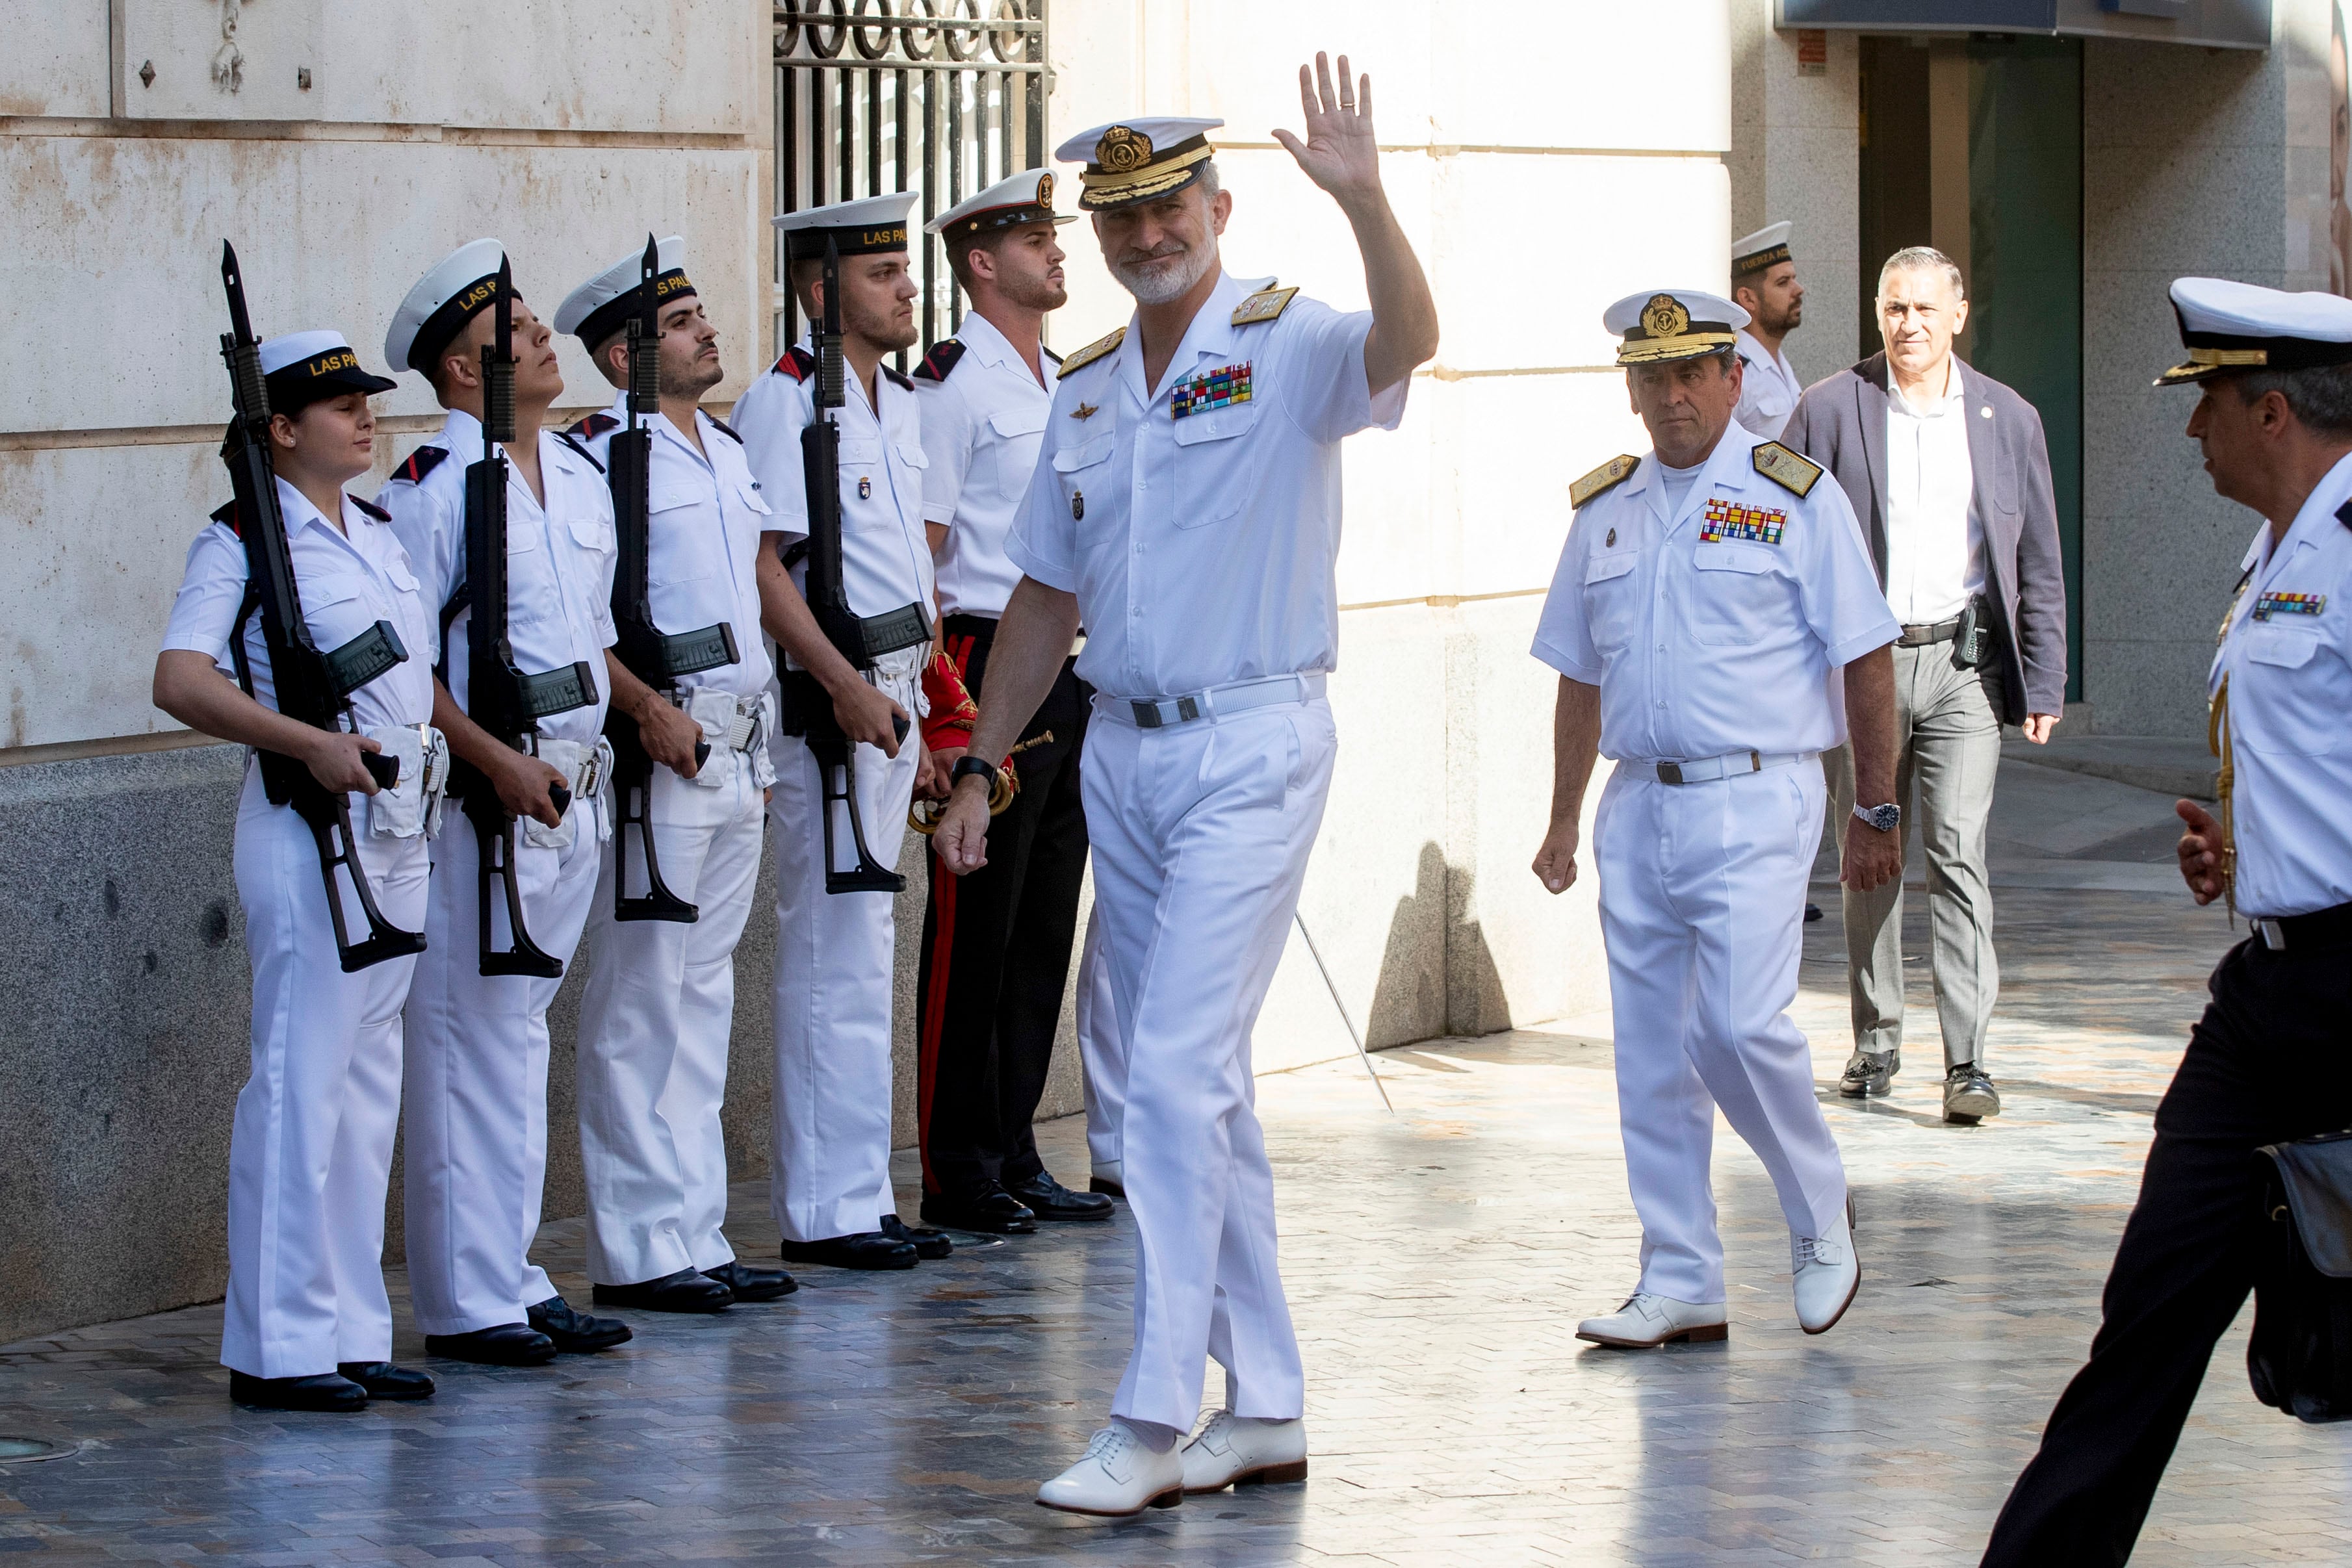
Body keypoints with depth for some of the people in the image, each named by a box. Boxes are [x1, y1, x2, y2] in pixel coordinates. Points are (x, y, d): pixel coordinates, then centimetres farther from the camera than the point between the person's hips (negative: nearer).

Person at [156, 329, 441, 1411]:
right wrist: (312, 744, -27)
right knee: (300, 1080, -7)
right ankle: (277, 1349, -4)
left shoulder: (378, 533, 15)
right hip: (307, 831, -8)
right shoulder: (243, 541, -8)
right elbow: (181, 680, -19)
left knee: (368, 1083, 11)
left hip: (401, 829, 8)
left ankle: (351, 1332, 17)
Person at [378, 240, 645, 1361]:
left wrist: (588, 757, 12)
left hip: (571, 792, 8)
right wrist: (496, 761, -18)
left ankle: (516, 1280, 20)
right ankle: (467, 1301, 0)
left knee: (523, 1030, 14)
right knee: (472, 1036, -5)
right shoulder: (432, 488, -12)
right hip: (478, 796, -8)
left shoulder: (580, 479, 13)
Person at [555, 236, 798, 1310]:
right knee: (641, 1000, -5)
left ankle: (698, 1235, 17)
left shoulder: (730, 454, 17)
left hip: (739, 750, 9)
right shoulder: (600, 456, -10)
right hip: (659, 756, -9)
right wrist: (647, 708, -22)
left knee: (706, 991, 12)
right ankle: (640, 1249, -2)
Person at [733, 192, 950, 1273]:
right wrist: (844, 685, -23)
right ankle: (826, 1210, -2)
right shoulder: (783, 403, -12)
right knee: (835, 959, -7)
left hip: (894, 692, 9)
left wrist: (919, 693, 18)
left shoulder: (897, 402, 15)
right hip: (827, 699, -9)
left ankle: (858, 1194, 18)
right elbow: (762, 567, -18)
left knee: (864, 950, 13)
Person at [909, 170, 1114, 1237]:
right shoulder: (950, 383, -8)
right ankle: (960, 1176, 1)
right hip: (990, 664, -8)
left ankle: (1015, 1159, 17)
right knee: (975, 929, -4)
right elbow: (919, 555, -12)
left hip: (1074, 675, 8)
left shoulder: (1067, 383, 17)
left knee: (1045, 924, 10)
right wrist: (946, 702, -17)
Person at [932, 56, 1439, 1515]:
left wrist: (1362, 199, -44)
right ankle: (1266, 1405, 19)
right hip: (1124, 751, 7)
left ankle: (1153, 1423, -11)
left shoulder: (1290, 345, -6)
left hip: (1251, 749, -7)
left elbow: (1407, 341, -29)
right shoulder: (1085, 392, 13)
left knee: (1178, 1076, -13)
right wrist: (980, 762, 16)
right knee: (1206, 1083, 11)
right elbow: (1049, 595, 19)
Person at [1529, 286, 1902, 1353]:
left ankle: (1821, 1221, 8)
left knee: (1741, 1025, -17)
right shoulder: (1603, 511, 13)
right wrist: (1563, 825, 17)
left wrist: (1877, 813, -1)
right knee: (1651, 1052, 5)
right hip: (1638, 805, 5)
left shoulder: (1794, 500, -1)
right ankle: (1680, 1287, 11)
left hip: (1752, 802, -5)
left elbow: (1865, 663, 0)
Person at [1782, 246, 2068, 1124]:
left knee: (1957, 851, -11)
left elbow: (2038, 565, 11)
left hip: (1963, 663, -1)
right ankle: (1876, 1041, 23)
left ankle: (1967, 1060, -12)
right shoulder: (1829, 411, 2)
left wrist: (2043, 686, 6)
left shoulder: (2009, 421, 7)